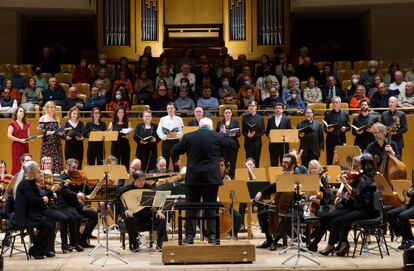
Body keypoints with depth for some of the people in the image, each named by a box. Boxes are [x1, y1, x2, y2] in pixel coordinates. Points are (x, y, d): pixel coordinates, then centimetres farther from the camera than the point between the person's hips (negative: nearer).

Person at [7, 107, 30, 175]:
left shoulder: (26, 124, 14)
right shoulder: (13, 123, 0)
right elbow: (9, 136, -8)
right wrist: (20, 140, -14)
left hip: (25, 146, 5)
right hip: (16, 146, -5)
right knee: (17, 164, -9)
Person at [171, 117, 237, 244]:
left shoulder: (188, 137, -1)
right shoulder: (217, 137, -3)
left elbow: (174, 151, 7)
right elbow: (233, 145, 6)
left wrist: (176, 160, 27)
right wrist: (224, 135, 19)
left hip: (193, 178, 0)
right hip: (212, 177, 0)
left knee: (191, 207, 8)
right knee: (211, 207, 8)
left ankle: (190, 235, 7)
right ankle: (212, 235, 5)